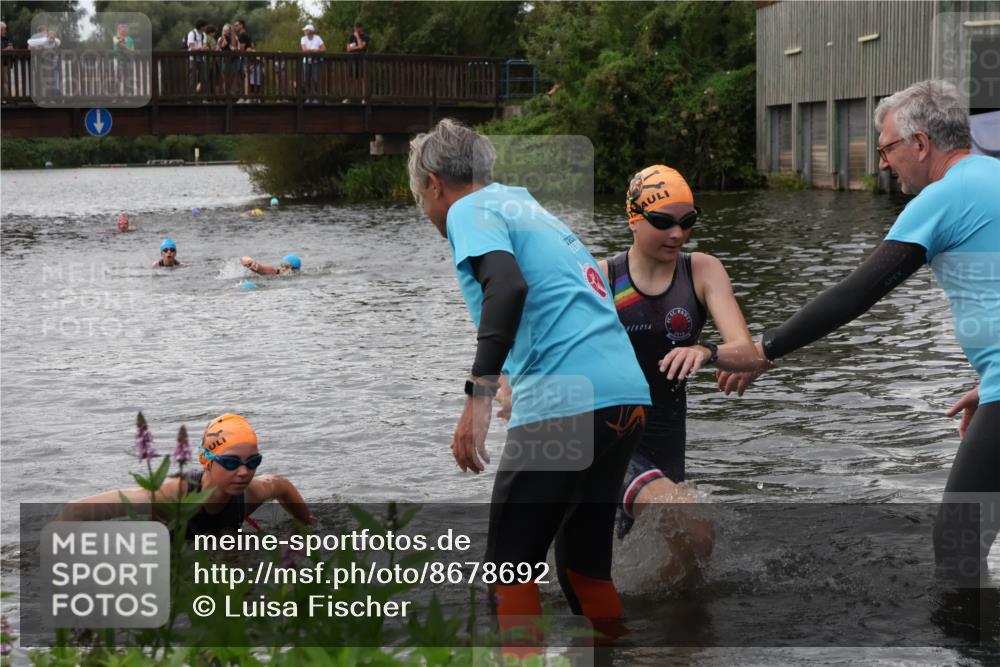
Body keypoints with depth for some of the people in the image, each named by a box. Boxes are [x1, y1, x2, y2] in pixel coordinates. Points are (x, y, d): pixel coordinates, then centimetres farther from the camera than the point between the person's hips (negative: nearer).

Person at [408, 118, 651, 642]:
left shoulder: (470, 211, 2)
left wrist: (478, 395, -23)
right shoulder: (524, 206, 27)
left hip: (564, 402, -8)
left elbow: (508, 287, -18)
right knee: (584, 567, 16)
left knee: (510, 566, 0)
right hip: (626, 395, 8)